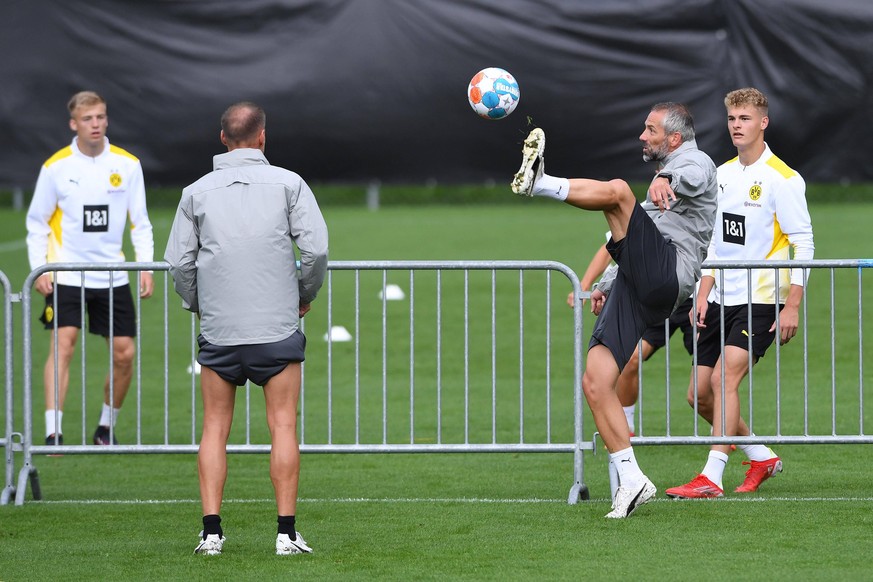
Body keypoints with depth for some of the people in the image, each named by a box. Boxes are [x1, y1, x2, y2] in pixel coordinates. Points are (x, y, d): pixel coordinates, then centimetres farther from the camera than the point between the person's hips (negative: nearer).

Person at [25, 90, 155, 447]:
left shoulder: (127, 165, 2)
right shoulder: (56, 167, -3)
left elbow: (140, 223, 8)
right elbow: (37, 223, 4)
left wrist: (145, 266, -3)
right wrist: (39, 268, -6)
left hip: (112, 276, 3)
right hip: (65, 276, -3)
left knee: (124, 353, 1)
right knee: (62, 344, -17)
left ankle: (107, 426, 20)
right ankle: (53, 432, -20)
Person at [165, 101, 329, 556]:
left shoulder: (197, 192, 5)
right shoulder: (288, 184, 0)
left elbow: (178, 260, 3)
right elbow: (316, 248, -6)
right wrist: (306, 295, 10)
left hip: (218, 329, 1)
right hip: (278, 327, -1)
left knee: (215, 429, 7)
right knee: (283, 426, 2)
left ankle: (211, 531, 1)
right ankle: (287, 532, -2)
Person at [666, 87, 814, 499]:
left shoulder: (781, 179, -10)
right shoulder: (723, 174, 11)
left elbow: (804, 245, -11)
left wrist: (792, 306, -17)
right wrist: (703, 295, 11)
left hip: (761, 299, -8)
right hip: (725, 299, 8)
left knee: (724, 378, -21)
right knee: (699, 395, 5)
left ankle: (712, 478, -20)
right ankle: (761, 458, 23)